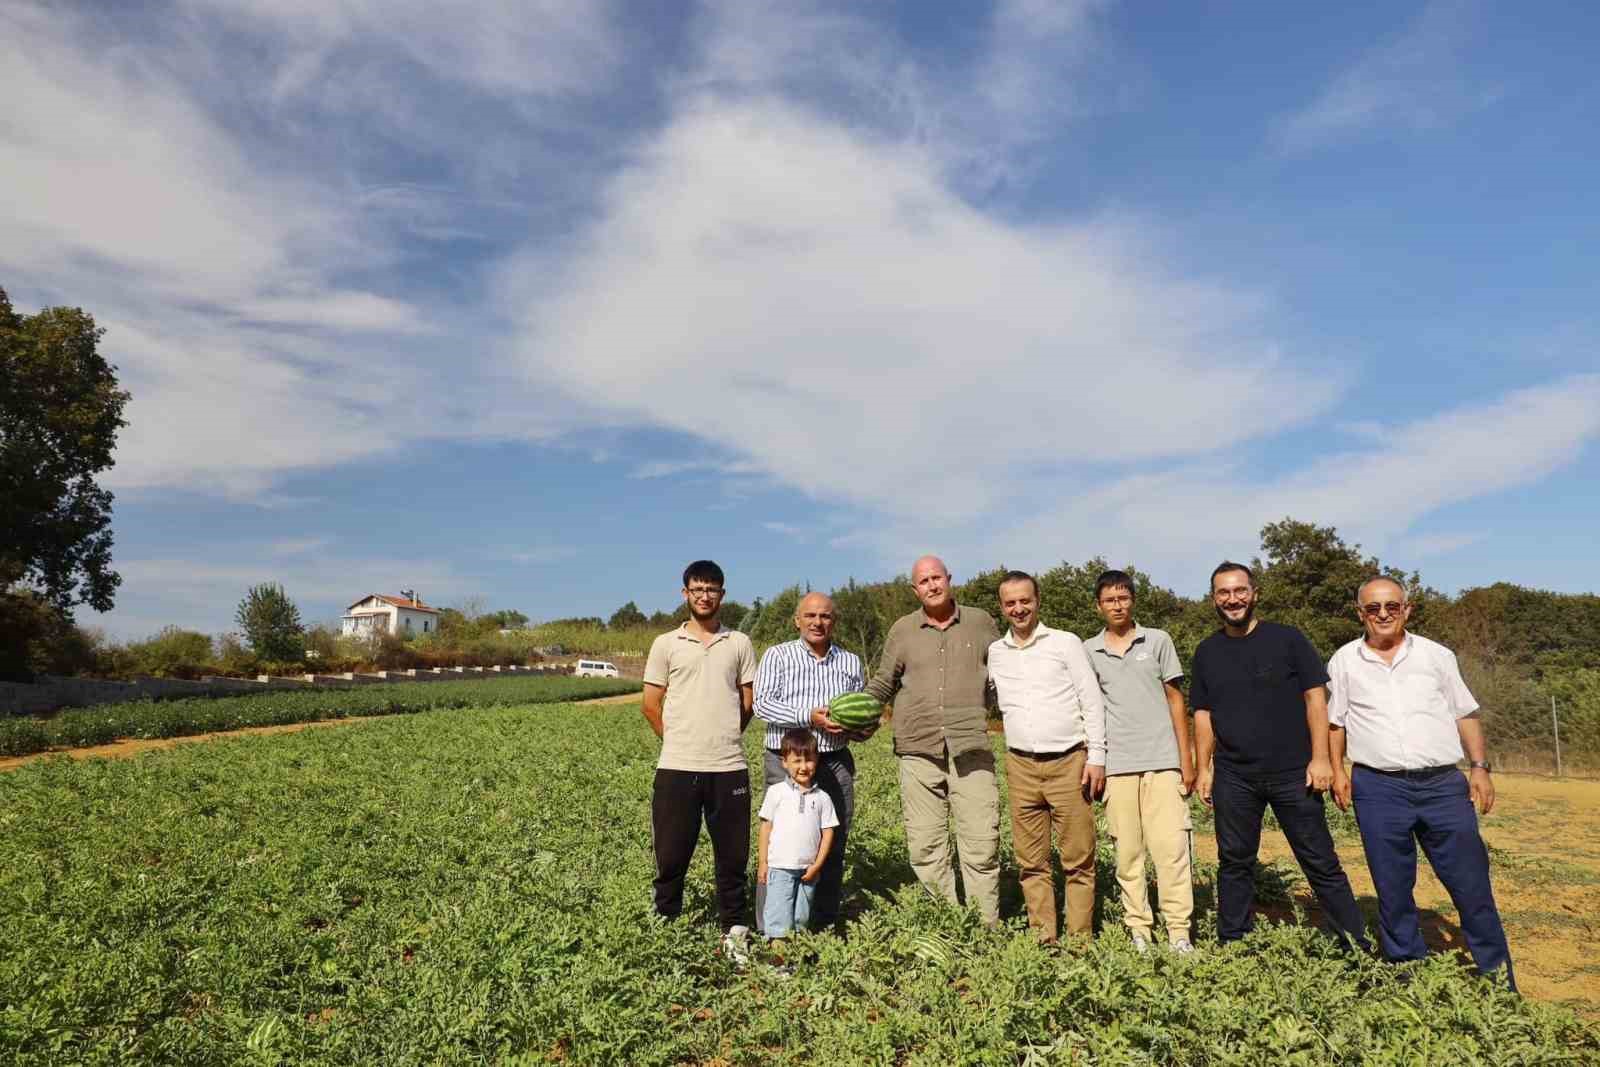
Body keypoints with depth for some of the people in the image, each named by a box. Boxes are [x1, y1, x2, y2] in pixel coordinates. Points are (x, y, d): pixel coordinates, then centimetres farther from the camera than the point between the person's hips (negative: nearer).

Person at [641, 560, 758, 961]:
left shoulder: (739, 644, 7)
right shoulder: (666, 644, 4)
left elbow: (747, 704, 11)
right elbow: (651, 705, 6)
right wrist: (681, 742, 9)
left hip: (730, 769, 1)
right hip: (677, 769, -1)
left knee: (733, 857, 8)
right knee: (671, 856, 6)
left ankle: (734, 931, 21)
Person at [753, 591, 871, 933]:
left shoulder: (851, 662, 14)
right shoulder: (777, 655, 3)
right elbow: (762, 704, -8)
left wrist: (864, 729, -4)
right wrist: (809, 717, -18)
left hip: (836, 763, 4)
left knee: (833, 847, 9)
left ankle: (826, 927, 23)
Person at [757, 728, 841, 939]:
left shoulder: (822, 798, 3)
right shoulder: (776, 792, -2)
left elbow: (828, 832, 4)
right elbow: (766, 827, 1)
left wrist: (817, 865, -3)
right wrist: (762, 862, 0)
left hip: (808, 870, 2)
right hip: (780, 867, -2)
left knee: (802, 918, 12)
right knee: (779, 918, -3)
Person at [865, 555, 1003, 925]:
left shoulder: (981, 623, 9)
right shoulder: (903, 630, 10)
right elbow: (883, 683, 16)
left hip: (971, 751, -1)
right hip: (918, 753, 1)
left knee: (981, 846, -2)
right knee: (926, 848, 3)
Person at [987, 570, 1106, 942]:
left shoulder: (1066, 642, 2)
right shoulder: (994, 653, 10)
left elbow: (1092, 701, 0)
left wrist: (1096, 757, -5)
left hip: (1069, 762, -3)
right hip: (1021, 767, 3)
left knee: (1079, 859, 1)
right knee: (1031, 862, 7)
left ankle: (1081, 940, 10)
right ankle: (1043, 938, 17)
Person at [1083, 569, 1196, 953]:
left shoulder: (1157, 641, 6)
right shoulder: (1088, 651, 7)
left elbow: (1175, 699, 7)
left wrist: (1186, 758, 3)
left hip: (1162, 761, -1)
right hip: (1116, 765, 1)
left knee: (1171, 847, -4)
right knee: (1127, 852, 4)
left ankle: (1179, 932, 4)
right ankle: (1138, 931, 14)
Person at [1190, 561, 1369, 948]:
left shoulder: (1287, 639, 0)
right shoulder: (1207, 652, 8)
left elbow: (1315, 698, -2)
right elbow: (1203, 714, 10)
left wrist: (1320, 757, -9)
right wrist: (1204, 768, 5)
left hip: (1293, 772, -2)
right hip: (1233, 778, 3)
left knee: (1321, 863, 3)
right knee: (1234, 863, 10)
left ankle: (1358, 946, 15)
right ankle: (1231, 946, 20)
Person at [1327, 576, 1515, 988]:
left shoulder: (1437, 655, 7)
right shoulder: (1345, 661, 5)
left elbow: (1466, 715, 11)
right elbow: (1335, 721, 11)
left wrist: (1480, 767, 2)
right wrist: (1337, 770, 2)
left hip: (1444, 784, 1)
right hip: (1379, 789, 0)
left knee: (1472, 884, 4)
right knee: (1393, 890, 8)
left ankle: (1500, 984, 20)